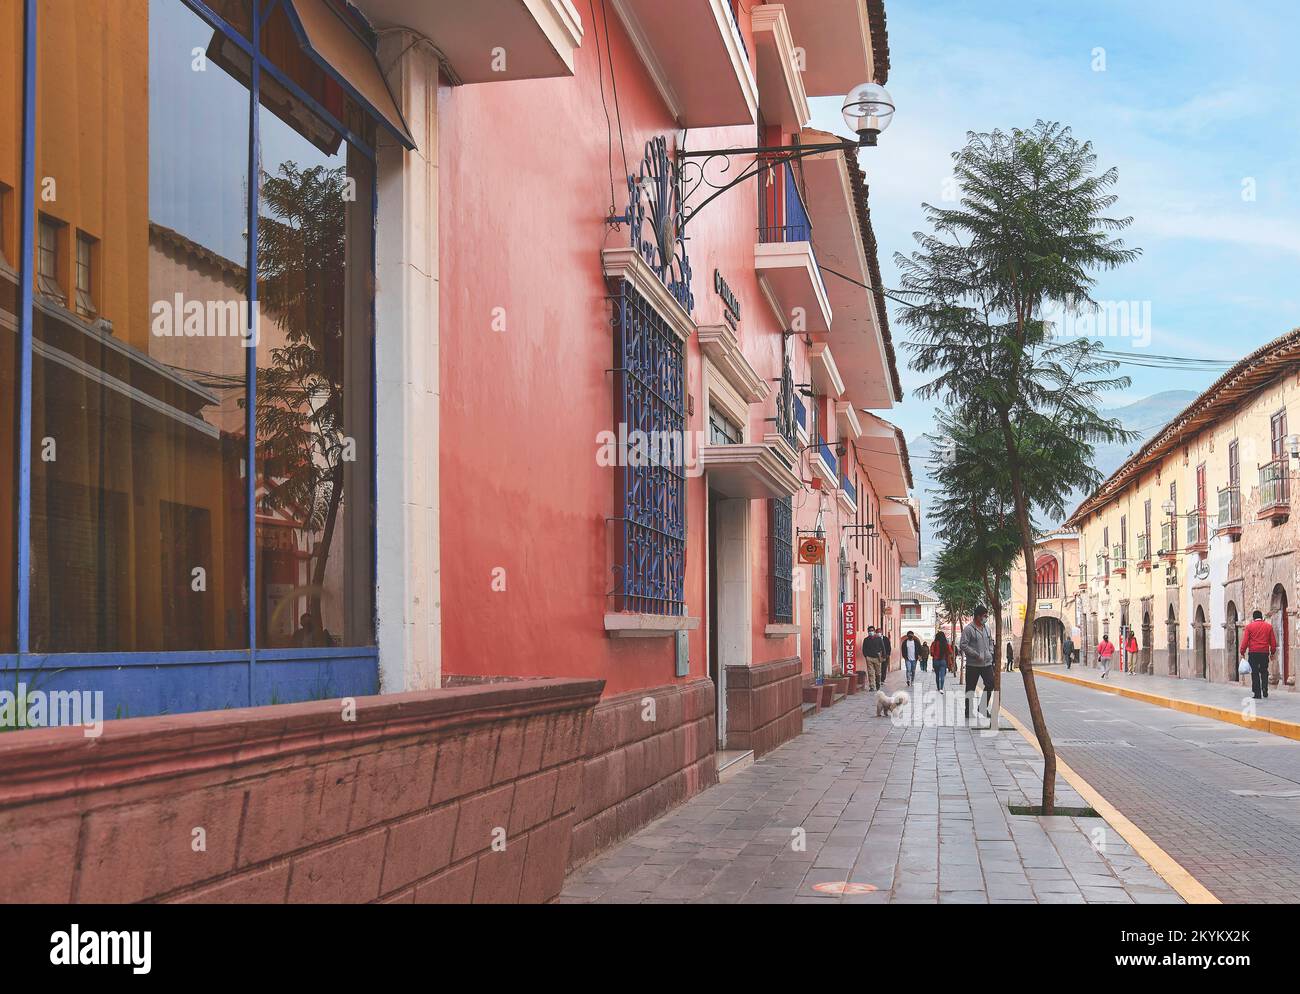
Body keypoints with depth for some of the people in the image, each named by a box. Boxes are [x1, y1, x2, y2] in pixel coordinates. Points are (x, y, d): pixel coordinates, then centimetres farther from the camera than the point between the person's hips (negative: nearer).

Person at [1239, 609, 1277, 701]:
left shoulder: (1249, 626, -2)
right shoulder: (1269, 626, 5)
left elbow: (1245, 641, -5)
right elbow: (1273, 641, 8)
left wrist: (1242, 652, 2)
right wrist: (1272, 652, 18)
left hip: (1253, 653, -2)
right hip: (1265, 653, 2)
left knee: (1255, 673, 1)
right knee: (1264, 672, 15)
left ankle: (1257, 694, 0)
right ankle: (1265, 691, 4)